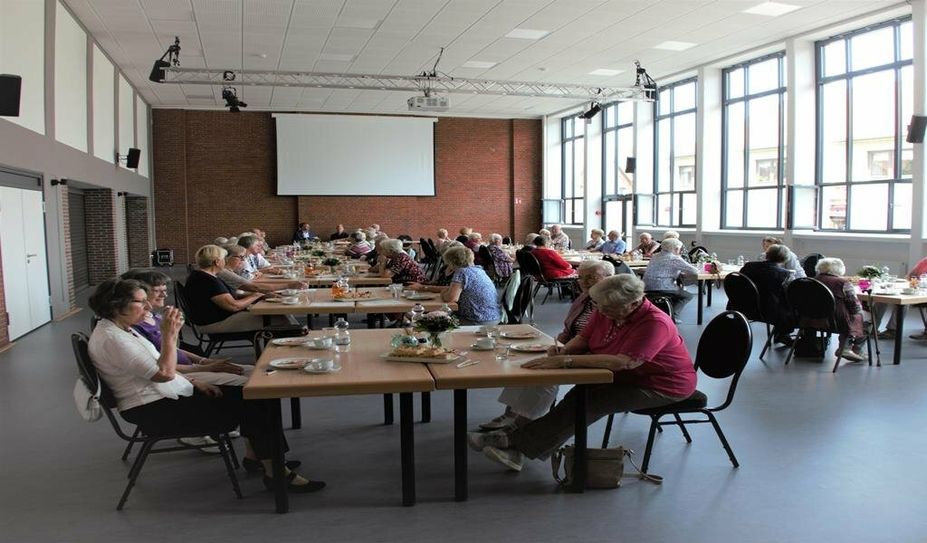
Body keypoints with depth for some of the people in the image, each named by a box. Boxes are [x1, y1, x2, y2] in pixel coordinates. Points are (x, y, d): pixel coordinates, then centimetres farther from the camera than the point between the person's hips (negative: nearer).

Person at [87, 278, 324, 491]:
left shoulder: (122, 329, 11)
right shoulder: (110, 339, -21)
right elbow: (164, 373, -25)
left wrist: (193, 381, 8)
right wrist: (170, 334, -23)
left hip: (166, 396, 10)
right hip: (154, 411, -10)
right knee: (250, 406, -13)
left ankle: (253, 454, 14)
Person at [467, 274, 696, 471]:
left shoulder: (655, 323, -28)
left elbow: (623, 362, -37)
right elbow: (583, 339, 7)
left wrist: (566, 361, -40)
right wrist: (564, 350, -18)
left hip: (660, 387, -7)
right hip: (627, 378, 7)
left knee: (587, 403, -24)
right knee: (580, 397, -20)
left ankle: (518, 445, -23)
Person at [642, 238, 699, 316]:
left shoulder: (655, 256, 15)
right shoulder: (674, 259, -9)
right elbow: (694, 272, -8)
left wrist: (679, 273, 17)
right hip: (662, 290, -8)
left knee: (682, 290, 29)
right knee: (688, 296, 16)